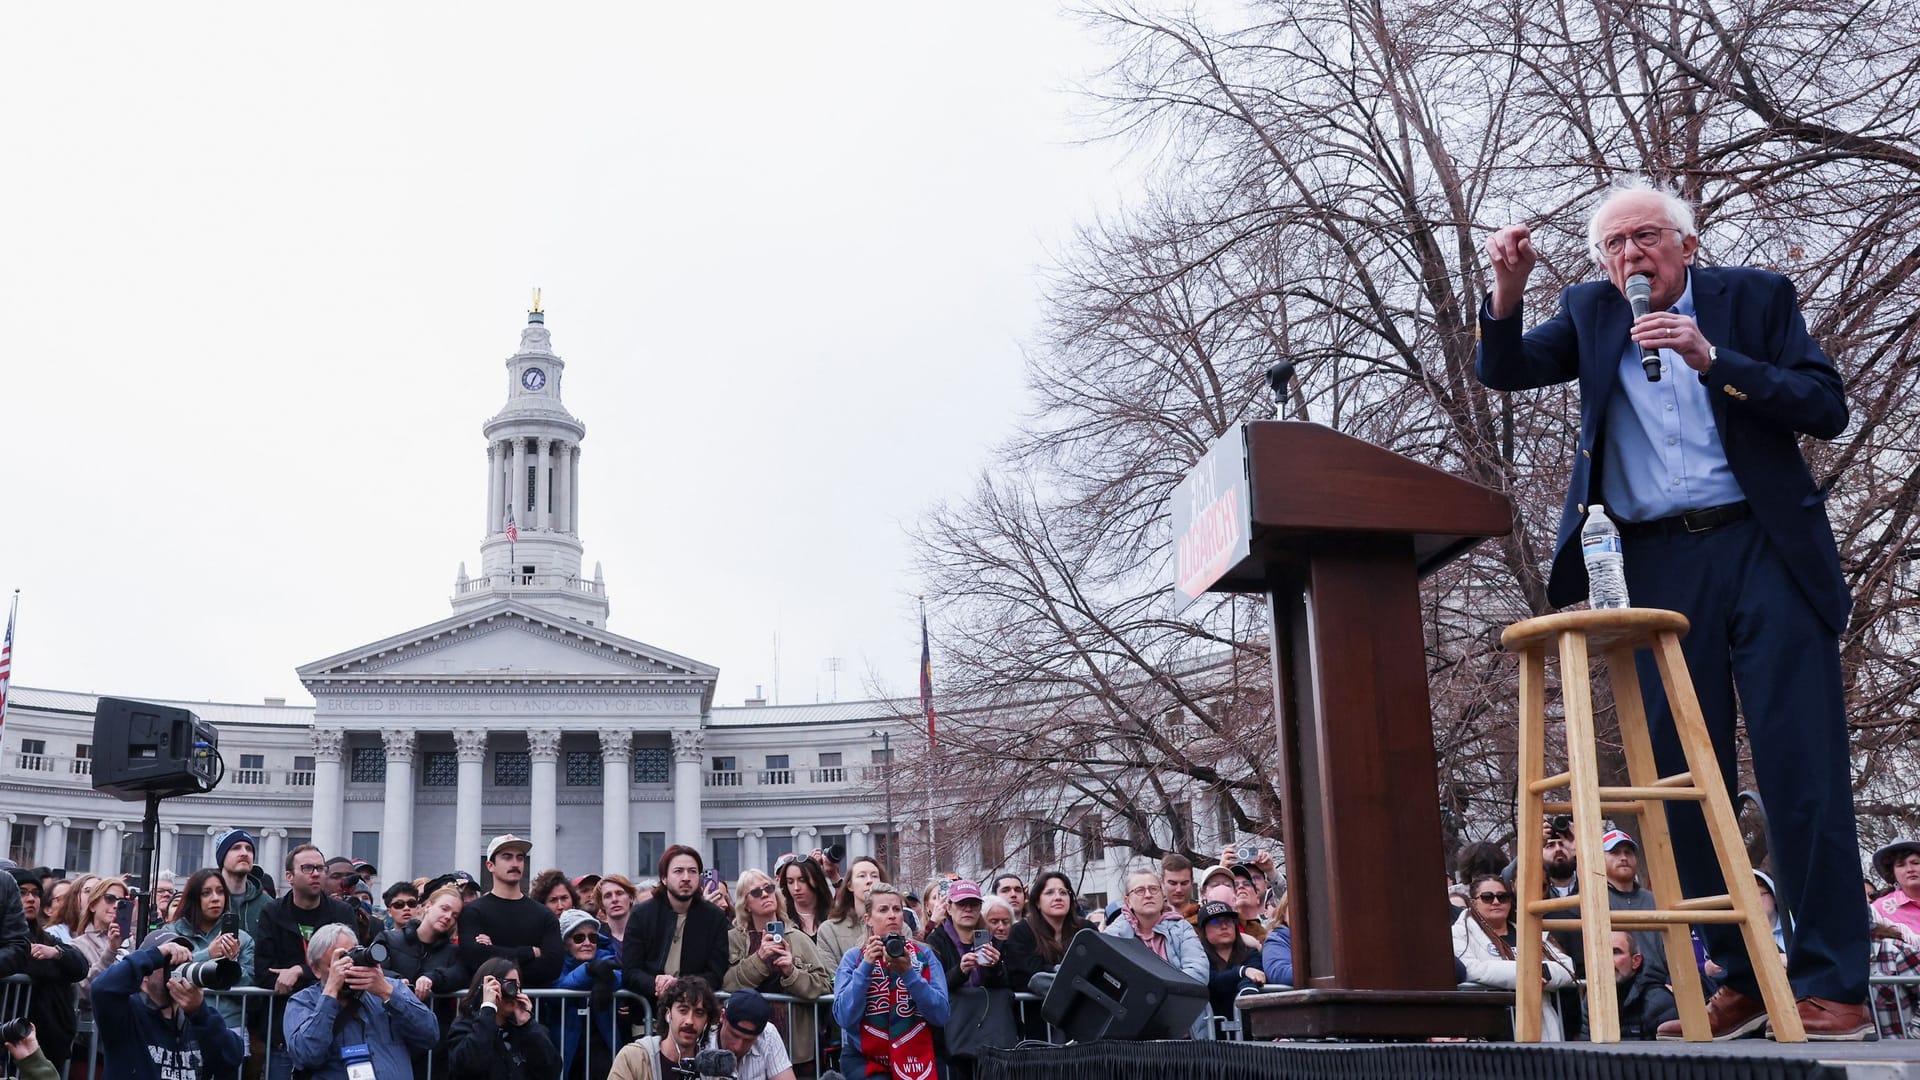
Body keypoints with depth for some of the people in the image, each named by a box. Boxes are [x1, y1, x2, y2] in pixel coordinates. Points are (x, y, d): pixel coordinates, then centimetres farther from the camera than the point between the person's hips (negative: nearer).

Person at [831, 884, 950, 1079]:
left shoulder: (924, 955, 4)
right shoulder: (853, 958, 3)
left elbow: (940, 1015, -6)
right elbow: (844, 1017, -9)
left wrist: (908, 973, -15)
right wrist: (866, 966, -14)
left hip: (917, 1058, 1)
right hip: (863, 1059, -1)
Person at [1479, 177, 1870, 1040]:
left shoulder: (1755, 296, 5)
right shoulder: (1591, 314, 13)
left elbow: (1827, 409, -2)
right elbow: (1506, 371, 4)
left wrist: (1712, 360, -13)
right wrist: (1507, 291, -14)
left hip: (1766, 551, -2)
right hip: (1660, 570, 3)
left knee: (1802, 773, -5)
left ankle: (1833, 986, 1)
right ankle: (1738, 980, 11)